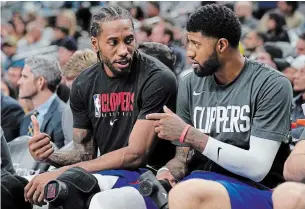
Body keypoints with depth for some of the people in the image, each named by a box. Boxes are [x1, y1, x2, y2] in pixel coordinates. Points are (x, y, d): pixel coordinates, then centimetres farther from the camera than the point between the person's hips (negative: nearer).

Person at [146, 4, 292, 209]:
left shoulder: (272, 85, -8)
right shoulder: (190, 84, 9)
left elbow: (257, 168, -15)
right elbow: (184, 155, 12)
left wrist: (188, 134, -19)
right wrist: (167, 173, -12)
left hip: (256, 191, -5)